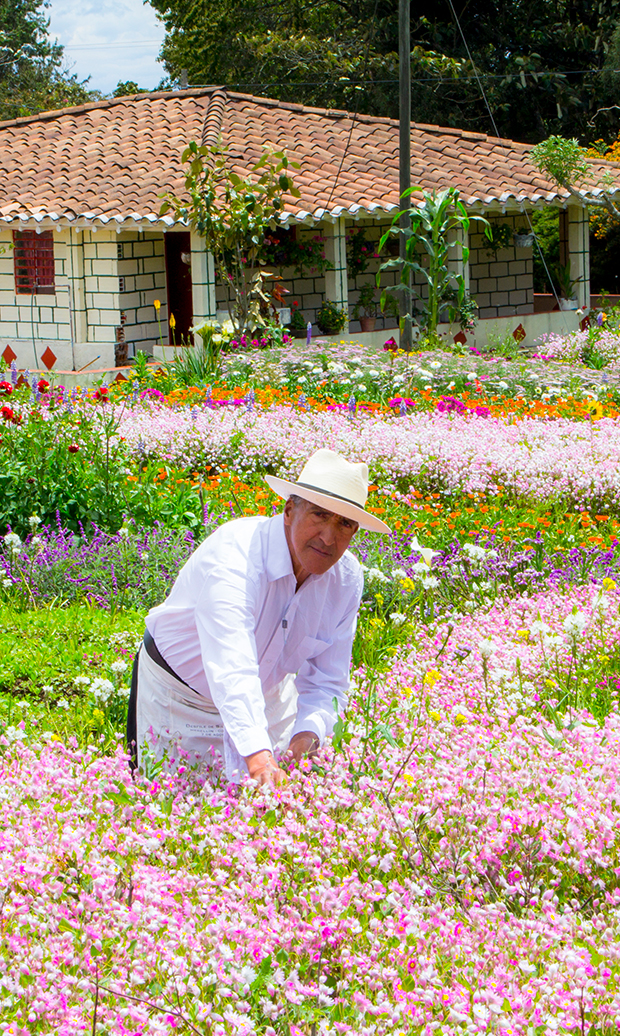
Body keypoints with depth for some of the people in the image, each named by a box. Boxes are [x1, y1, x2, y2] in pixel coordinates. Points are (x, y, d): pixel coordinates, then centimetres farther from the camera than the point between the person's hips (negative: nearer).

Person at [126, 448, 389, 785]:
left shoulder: (347, 578, -15)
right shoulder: (234, 554, -36)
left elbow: (326, 682, -10)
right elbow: (231, 668, -50)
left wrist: (308, 733, -32)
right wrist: (258, 753, -64)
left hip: (267, 695, 5)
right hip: (178, 694, -5)